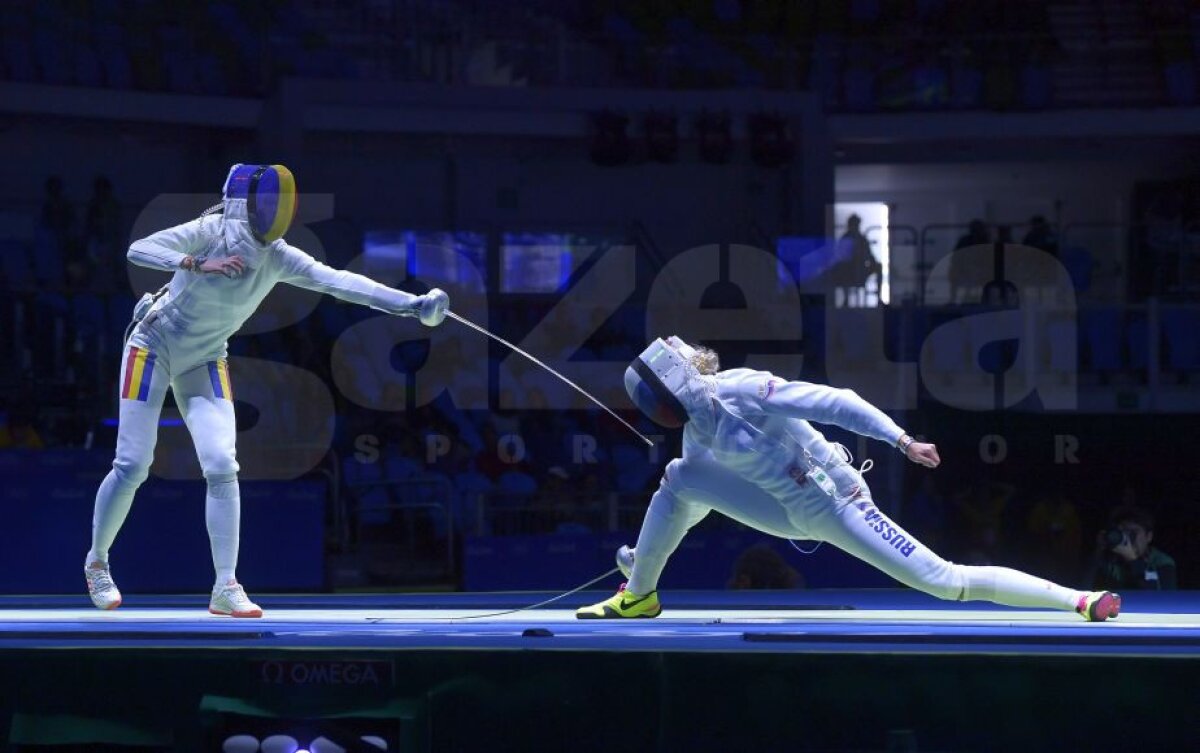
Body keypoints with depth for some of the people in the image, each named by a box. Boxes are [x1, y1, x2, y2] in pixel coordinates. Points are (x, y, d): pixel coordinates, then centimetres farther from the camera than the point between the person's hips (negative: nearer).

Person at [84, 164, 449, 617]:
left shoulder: (277, 257, -11)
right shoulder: (208, 232, -23)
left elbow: (339, 281, -21)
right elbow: (138, 250, -32)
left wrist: (412, 305, -31)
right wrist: (198, 265, -47)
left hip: (203, 363, 4)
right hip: (153, 349, -4)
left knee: (222, 468, -12)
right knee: (133, 467, -5)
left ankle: (225, 589, -11)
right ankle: (97, 562, 19)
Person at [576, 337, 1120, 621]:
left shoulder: (740, 390, -20)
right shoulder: (697, 431, 7)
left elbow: (836, 403, -23)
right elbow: (685, 506, 21)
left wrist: (903, 442, -27)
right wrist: (647, 550, 18)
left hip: (834, 505, -8)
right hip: (791, 512, 8)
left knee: (946, 582, -16)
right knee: (680, 478, -4)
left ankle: (1079, 602, -15)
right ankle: (639, 593, 6)